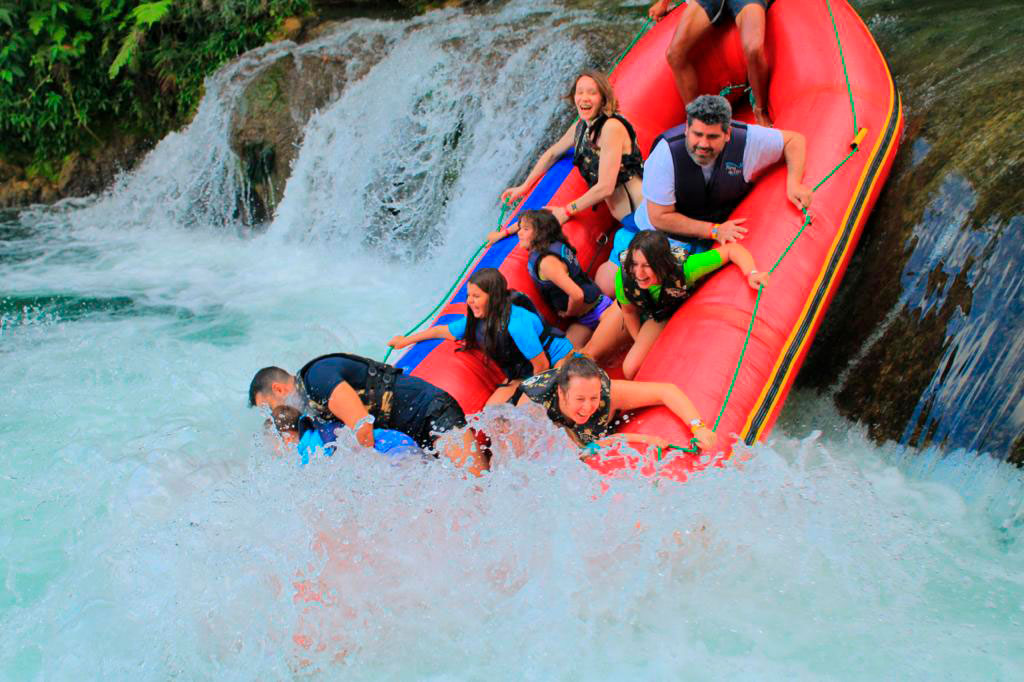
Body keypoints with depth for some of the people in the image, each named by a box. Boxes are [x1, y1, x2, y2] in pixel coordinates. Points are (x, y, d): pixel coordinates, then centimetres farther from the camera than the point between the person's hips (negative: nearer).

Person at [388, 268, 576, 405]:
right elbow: (443, 331, 7)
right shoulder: (477, 319, -10)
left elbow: (541, 364, -25)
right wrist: (406, 340, 14)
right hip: (523, 374, 8)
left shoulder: (517, 323, -33)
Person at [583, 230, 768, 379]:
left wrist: (751, 273, -51)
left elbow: (732, 250, -35)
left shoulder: (682, 269, -45)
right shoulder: (624, 276, -38)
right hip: (637, 307, 2)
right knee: (590, 354, 8)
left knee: (631, 369, -15)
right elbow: (629, 311, -15)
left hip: (666, 314, -1)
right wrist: (640, 341, -6)